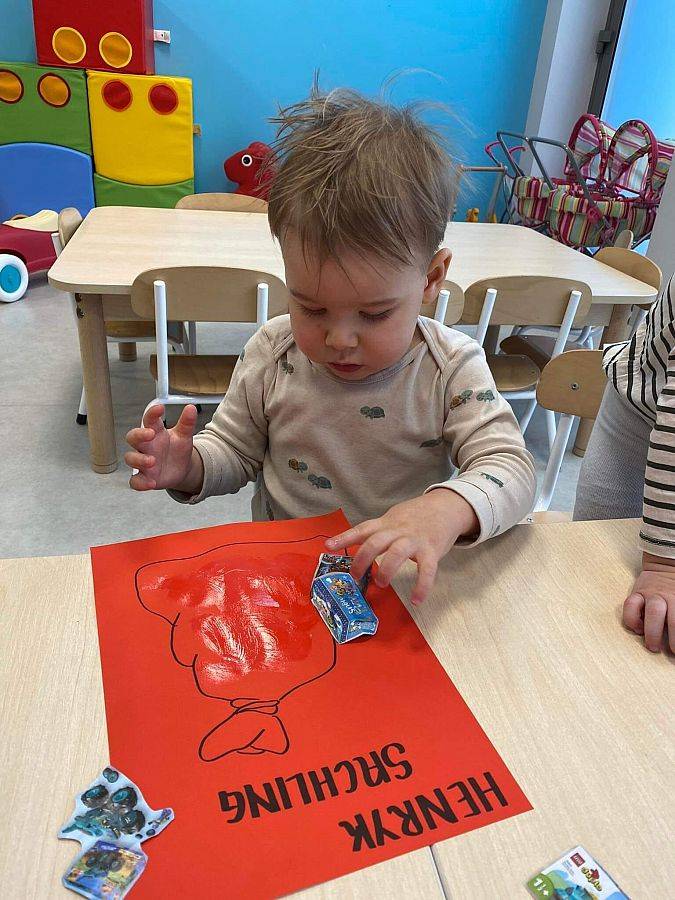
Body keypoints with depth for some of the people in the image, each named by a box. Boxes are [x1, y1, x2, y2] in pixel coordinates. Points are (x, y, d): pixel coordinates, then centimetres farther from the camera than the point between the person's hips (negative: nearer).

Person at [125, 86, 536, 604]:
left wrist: (449, 508, -36)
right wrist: (189, 469, -15)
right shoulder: (272, 353, -5)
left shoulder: (451, 368, -11)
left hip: (402, 582, -1)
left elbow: (513, 469, -16)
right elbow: (235, 452, 7)